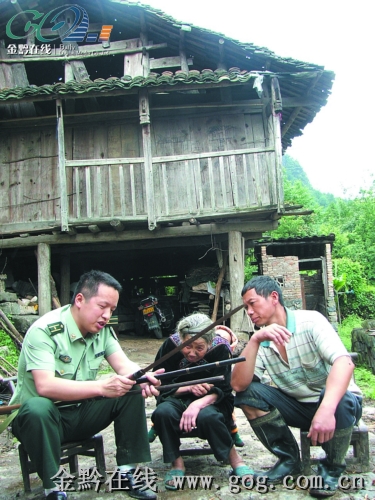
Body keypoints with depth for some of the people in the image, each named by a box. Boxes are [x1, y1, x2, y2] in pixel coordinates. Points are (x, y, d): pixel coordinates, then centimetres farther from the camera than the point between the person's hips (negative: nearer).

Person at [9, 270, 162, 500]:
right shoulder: (44, 330, -23)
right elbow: (44, 386, -34)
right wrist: (101, 386, -44)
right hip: (40, 417, -5)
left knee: (133, 392, -14)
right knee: (37, 407, -39)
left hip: (80, 414, 6)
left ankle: (126, 472, -5)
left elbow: (125, 365, -10)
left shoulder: (103, 330, -3)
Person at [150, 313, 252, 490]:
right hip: (178, 398, 2)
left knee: (207, 416, -36)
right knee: (163, 413, -32)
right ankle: (177, 464, -10)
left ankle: (236, 461, -12)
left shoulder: (220, 348, -17)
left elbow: (221, 390, -18)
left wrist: (198, 404, -37)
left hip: (210, 401, -1)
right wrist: (189, 388, -25)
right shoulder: (171, 345, -14)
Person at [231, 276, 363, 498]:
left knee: (340, 402, -37)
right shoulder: (261, 341, -6)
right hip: (298, 407, 4)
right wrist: (254, 341, -31)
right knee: (247, 394, -16)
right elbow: (238, 385, -19)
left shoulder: (310, 321, -19)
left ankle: (332, 469, -6)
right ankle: (289, 459, 3)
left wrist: (326, 409, -51)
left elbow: (344, 362, -35)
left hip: (337, 401, -4)